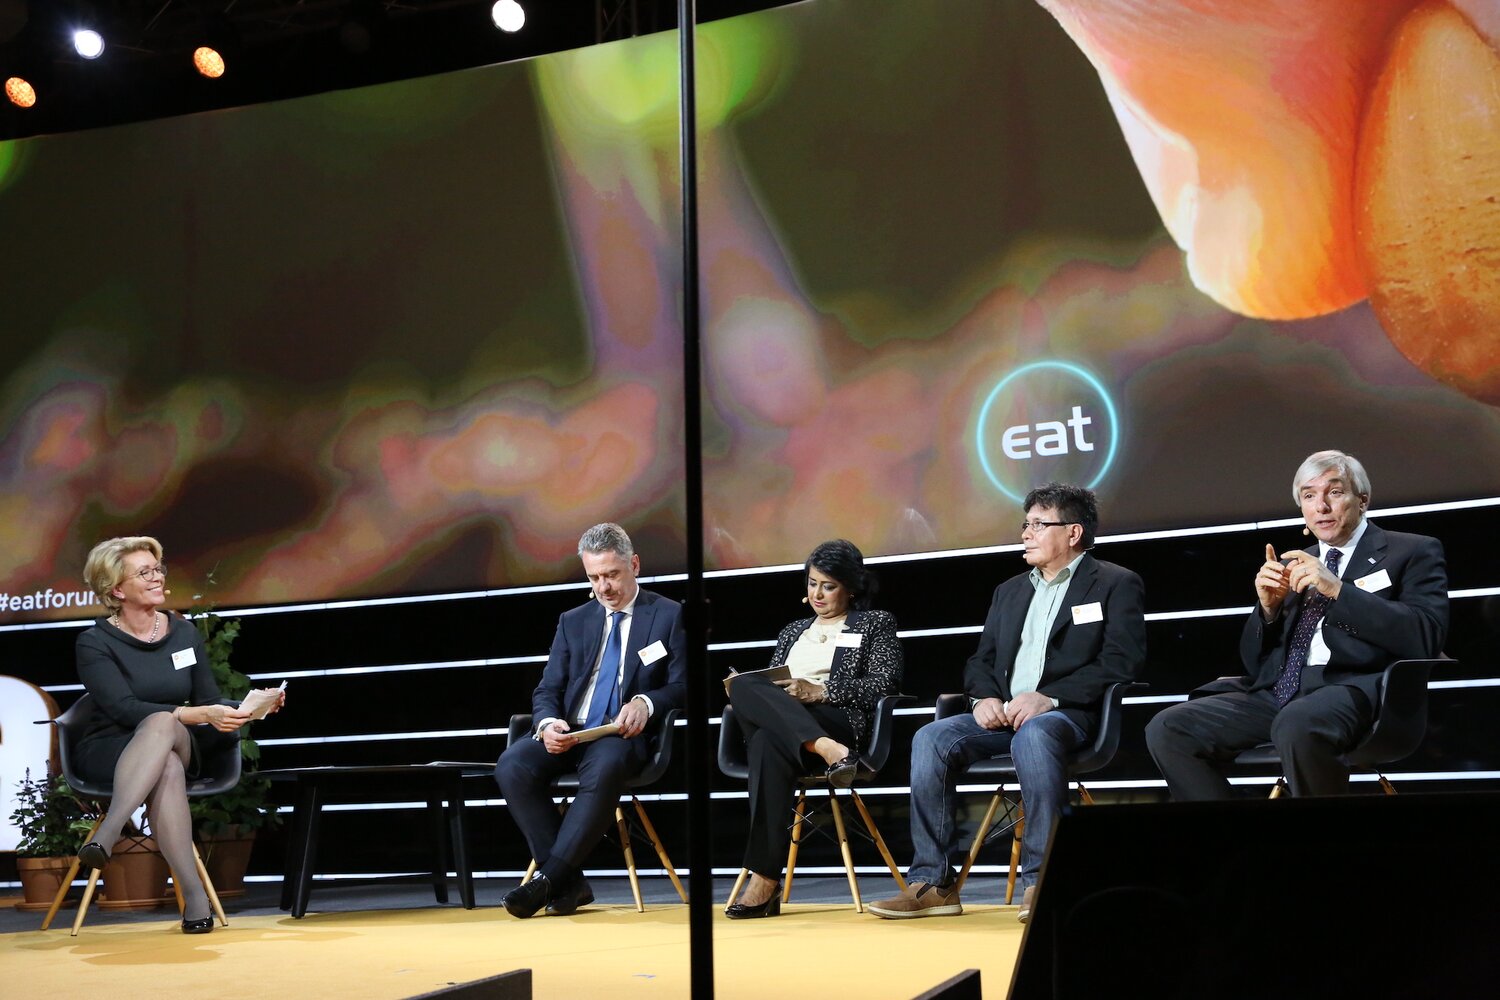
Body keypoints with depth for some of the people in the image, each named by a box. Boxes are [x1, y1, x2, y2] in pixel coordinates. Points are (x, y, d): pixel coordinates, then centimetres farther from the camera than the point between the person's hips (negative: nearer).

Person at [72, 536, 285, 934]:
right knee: (168, 770, -39)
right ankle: (194, 894, -44)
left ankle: (105, 837, -47)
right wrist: (199, 715, -32)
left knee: (164, 725, -36)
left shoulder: (185, 633, 7)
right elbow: (125, 709, -21)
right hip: (108, 752, -3)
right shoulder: (95, 643, -6)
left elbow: (211, 704, 8)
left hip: (179, 748, 3)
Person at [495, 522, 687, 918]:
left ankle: (548, 878, -33)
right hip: (569, 735, 4)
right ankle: (569, 883, -23)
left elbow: (682, 687, 3)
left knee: (604, 767, -39)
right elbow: (547, 690, 14)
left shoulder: (670, 615, 9)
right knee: (513, 764, -27)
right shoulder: (573, 621, 20)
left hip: (625, 735, -4)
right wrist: (547, 723, -10)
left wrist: (647, 703, -19)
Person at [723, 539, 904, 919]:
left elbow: (885, 682, 1)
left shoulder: (876, 623, 17)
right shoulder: (793, 631, 33)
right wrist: (748, 697, 0)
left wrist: (820, 691, -10)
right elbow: (770, 683, 25)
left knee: (769, 744, -36)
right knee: (745, 686, -34)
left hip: (841, 723, -4)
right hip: (784, 723, 4)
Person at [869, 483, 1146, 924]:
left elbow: (1122, 663, -8)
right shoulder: (1009, 591, 26)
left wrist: (1049, 697, -19)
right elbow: (980, 660, 23)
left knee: (1033, 735, -39)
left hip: (1069, 713, -6)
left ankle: (1041, 881, -33)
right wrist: (985, 697, -2)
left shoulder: (1117, 585, 5)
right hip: (1003, 715, 6)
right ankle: (932, 883, -20)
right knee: (931, 738, -21)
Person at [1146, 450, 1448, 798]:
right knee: (1166, 730, -17)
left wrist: (1337, 590, -12)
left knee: (1297, 724, -40)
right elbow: (1254, 662, 21)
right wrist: (1269, 606, 2)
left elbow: (1425, 637, -7)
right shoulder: (1293, 565, 24)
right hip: (1276, 692, 6)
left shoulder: (1413, 552, 11)